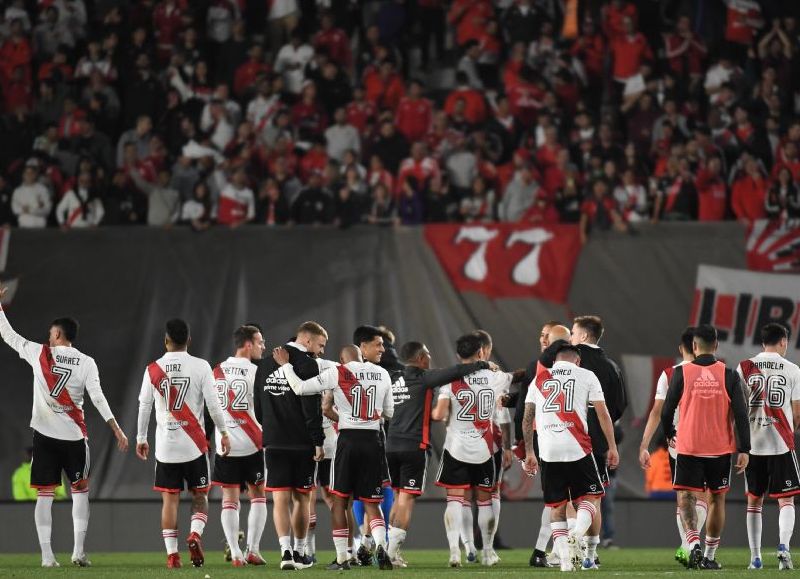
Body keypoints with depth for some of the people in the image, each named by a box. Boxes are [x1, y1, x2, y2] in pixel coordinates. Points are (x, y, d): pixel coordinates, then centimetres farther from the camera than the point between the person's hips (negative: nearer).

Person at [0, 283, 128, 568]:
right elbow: (98, 398, -10)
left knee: (45, 495, 2)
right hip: (74, 435, 0)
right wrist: (116, 429, -9)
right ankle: (78, 550, 2)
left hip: (44, 435, 0)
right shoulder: (86, 363, -2)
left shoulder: (39, 354, -1)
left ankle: (47, 555, -4)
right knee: (80, 491, 12)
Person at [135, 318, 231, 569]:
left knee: (170, 499, 6)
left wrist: (141, 439, 14)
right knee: (200, 495, 13)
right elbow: (213, 403, -5)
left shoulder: (153, 369, 0)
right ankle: (195, 534, -12)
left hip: (165, 446, 1)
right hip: (194, 445, -1)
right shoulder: (200, 367, -5)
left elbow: (144, 407, 3)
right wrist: (224, 433, 7)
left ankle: (172, 554, 2)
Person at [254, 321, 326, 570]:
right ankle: (299, 552, 16)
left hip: (274, 443, 4)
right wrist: (318, 442, -10)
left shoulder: (265, 365, 11)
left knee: (280, 499, -1)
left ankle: (286, 550, -16)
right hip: (302, 444, -4)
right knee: (301, 498, 9)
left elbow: (258, 408, 15)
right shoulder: (307, 364, -9)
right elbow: (312, 409, -14)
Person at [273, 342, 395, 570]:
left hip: (348, 438, -3)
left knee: (340, 500, 8)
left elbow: (300, 388, -1)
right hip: (373, 440, 3)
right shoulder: (382, 374, 8)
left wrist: (285, 365, 13)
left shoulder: (337, 374, -3)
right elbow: (389, 412, 15)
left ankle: (342, 558, 6)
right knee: (371, 503, 8)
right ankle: (380, 545, -17)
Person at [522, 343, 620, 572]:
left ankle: (565, 558, -1)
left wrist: (529, 453, 20)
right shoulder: (586, 376, 8)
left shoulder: (539, 379, 15)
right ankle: (576, 535, -20)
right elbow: (602, 413, 5)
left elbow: (527, 418, 14)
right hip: (578, 449, -2)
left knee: (557, 506, 10)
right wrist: (612, 447, 10)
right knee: (589, 497, 8)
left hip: (548, 450, 2)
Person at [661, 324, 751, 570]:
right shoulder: (728, 375, -3)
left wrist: (669, 435, 21)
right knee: (717, 498, 13)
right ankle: (710, 556, 17)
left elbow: (666, 411, 1)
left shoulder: (681, 373, -5)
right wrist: (744, 450, -1)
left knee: (687, 497, 1)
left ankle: (694, 544, -23)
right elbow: (740, 414, -5)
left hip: (688, 448, -1)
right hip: (720, 448, 1)